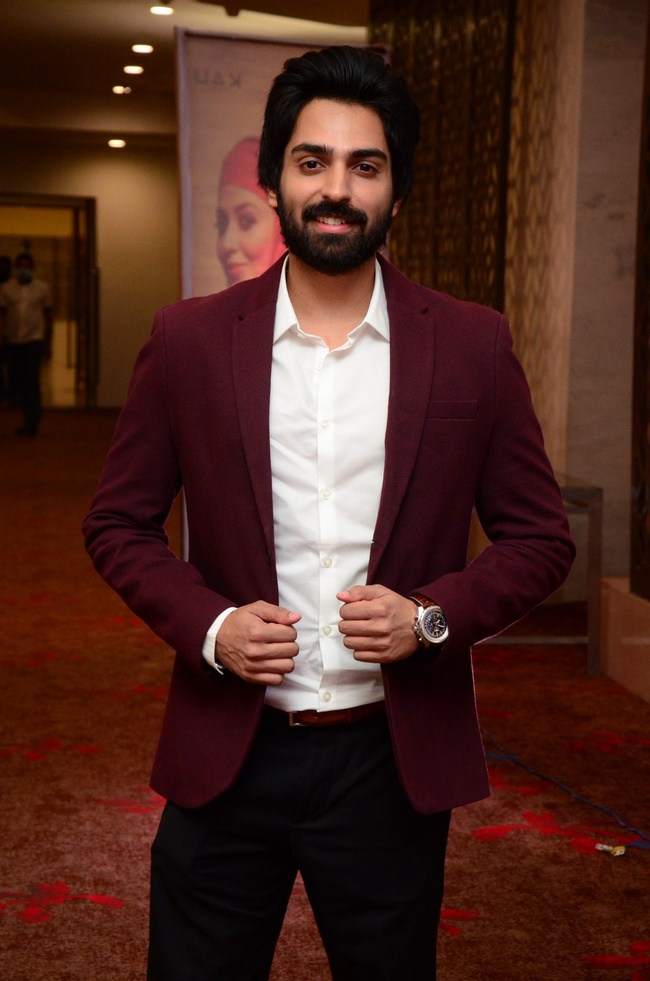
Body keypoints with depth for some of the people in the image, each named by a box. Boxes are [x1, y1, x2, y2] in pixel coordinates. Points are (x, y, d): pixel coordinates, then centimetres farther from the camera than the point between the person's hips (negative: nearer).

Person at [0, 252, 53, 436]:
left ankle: (31, 423, -6)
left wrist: (48, 344, 9)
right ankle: (31, 418, 22)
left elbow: (48, 317, 11)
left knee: (31, 381, -10)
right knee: (16, 382, 5)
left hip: (34, 340, -2)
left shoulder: (42, 288, 6)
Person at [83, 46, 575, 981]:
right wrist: (205, 625, -12)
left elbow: (540, 536, 3)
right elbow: (118, 523, 5)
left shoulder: (473, 347, -2)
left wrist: (435, 618, -14)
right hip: (225, 755, 0)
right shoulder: (189, 341, -1)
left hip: (394, 761, 0)